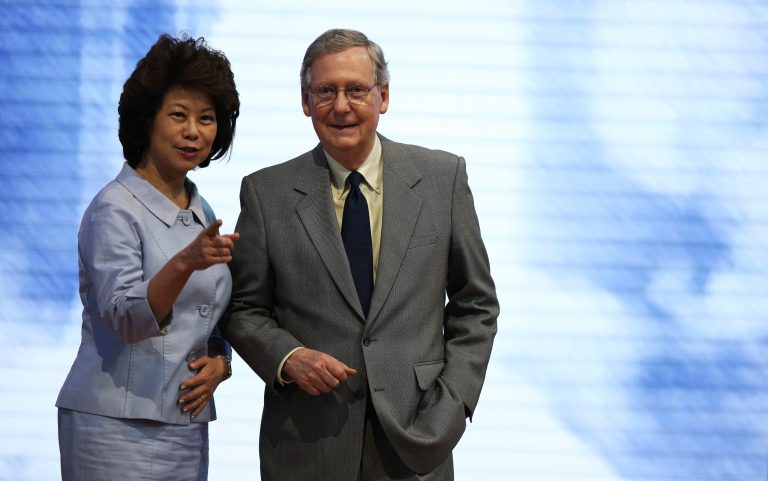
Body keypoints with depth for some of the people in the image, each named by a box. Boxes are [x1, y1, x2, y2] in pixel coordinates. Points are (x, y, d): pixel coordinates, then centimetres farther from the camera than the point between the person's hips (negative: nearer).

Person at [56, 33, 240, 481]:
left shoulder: (202, 213, 14)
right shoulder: (115, 208, -8)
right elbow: (124, 318, -20)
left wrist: (218, 363, 0)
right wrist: (185, 263, -35)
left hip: (187, 426, 7)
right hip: (120, 426, -7)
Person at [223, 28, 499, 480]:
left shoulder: (443, 177, 3)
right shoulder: (266, 193, 1)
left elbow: (475, 304, 7)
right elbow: (244, 309, 7)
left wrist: (452, 405, -3)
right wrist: (287, 357, -12)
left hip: (415, 438, 0)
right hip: (307, 443, 0)